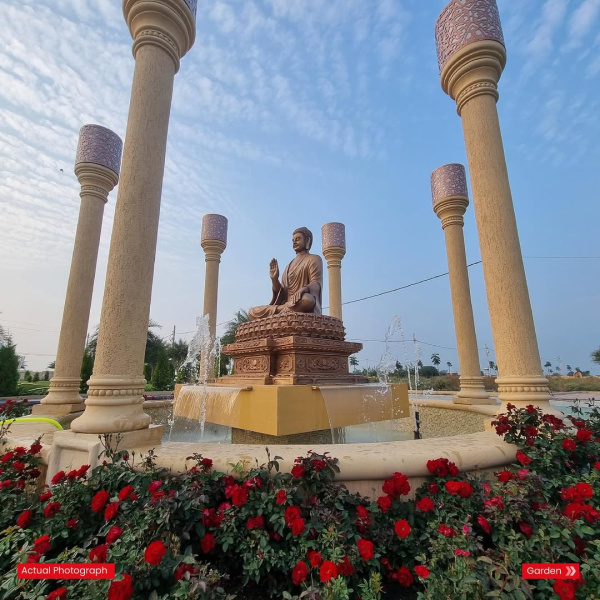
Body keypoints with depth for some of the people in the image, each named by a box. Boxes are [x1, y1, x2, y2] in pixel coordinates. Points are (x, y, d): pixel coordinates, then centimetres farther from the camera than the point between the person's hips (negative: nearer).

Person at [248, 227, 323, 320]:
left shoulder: (314, 259, 8)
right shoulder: (289, 266, 25)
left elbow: (316, 284, -8)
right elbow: (282, 294, 17)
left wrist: (304, 289, -31)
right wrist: (274, 279, -3)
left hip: (306, 311, -5)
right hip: (288, 307, 5)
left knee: (307, 300, -41)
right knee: (252, 312, -4)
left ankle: (279, 309, -18)